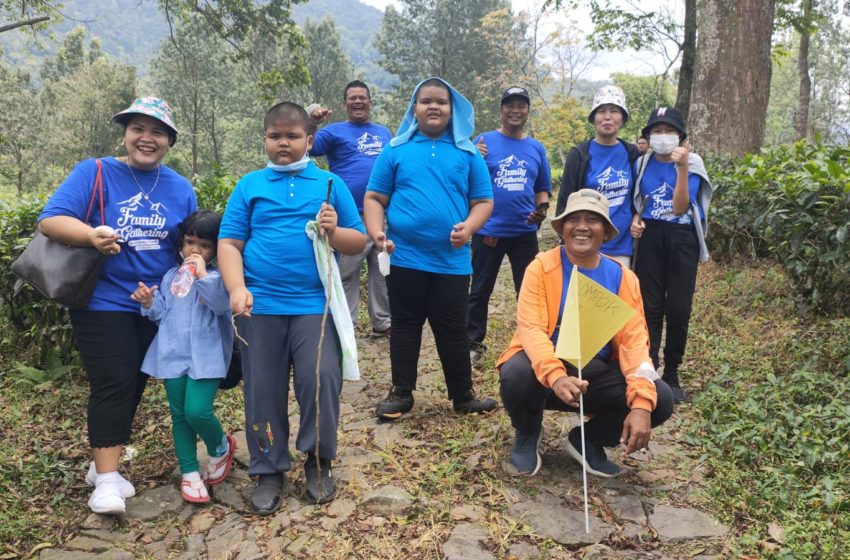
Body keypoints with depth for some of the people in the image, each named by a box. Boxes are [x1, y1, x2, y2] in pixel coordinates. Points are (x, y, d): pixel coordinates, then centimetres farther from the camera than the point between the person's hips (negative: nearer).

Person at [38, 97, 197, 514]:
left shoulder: (180, 188, 7)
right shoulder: (95, 173, -5)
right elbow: (50, 220, -15)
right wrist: (91, 235, -34)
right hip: (103, 302, -4)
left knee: (134, 384, 12)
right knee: (113, 383, -8)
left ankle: (103, 463, 30)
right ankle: (106, 478, 4)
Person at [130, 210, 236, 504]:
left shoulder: (217, 277, -4)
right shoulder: (171, 277, 11)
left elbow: (223, 305, -22)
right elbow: (162, 313, 16)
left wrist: (203, 276, -26)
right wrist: (149, 303, -4)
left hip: (206, 357, -5)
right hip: (173, 355, 5)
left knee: (198, 411, -15)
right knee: (180, 416, 9)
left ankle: (221, 448, 17)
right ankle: (190, 473, 22)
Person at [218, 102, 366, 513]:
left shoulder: (330, 184, 8)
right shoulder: (249, 185, 9)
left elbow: (359, 242, 7)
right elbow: (229, 243, 4)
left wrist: (334, 232, -14)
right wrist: (237, 289, -11)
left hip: (315, 304, -1)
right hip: (260, 304, 1)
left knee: (321, 380, -8)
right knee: (263, 390, 8)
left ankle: (319, 462, 17)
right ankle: (269, 470, 25)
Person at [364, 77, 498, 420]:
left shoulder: (468, 153, 7)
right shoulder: (396, 151, 4)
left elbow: (484, 201, 6)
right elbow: (374, 198, 4)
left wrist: (469, 226, -14)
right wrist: (376, 232, -13)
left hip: (452, 261, 0)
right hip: (404, 258, 0)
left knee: (453, 331, 8)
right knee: (405, 327, 11)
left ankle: (463, 396, 23)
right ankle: (401, 394, 25)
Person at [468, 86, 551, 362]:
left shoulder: (537, 148, 8)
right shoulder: (485, 141, -2)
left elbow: (543, 188, 15)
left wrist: (542, 209, -5)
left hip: (525, 233, 3)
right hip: (488, 231, -3)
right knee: (480, 290, 8)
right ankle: (473, 344, 20)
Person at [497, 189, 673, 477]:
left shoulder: (622, 277, -1)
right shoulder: (542, 267, -10)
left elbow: (633, 340, -8)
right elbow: (530, 328, -21)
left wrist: (641, 403, -23)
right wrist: (555, 376, -40)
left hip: (596, 372, 3)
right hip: (546, 369, -3)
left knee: (661, 399, -18)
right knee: (516, 375, -36)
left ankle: (588, 440, 10)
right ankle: (527, 435, 2)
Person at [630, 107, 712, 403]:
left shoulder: (692, 163, -7)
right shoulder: (642, 163, 2)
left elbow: (679, 207, -20)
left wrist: (682, 167, -28)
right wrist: (635, 219, -6)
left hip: (683, 240, -2)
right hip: (651, 237, 2)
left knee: (678, 309, 1)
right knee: (650, 306, 2)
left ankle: (672, 374, 16)